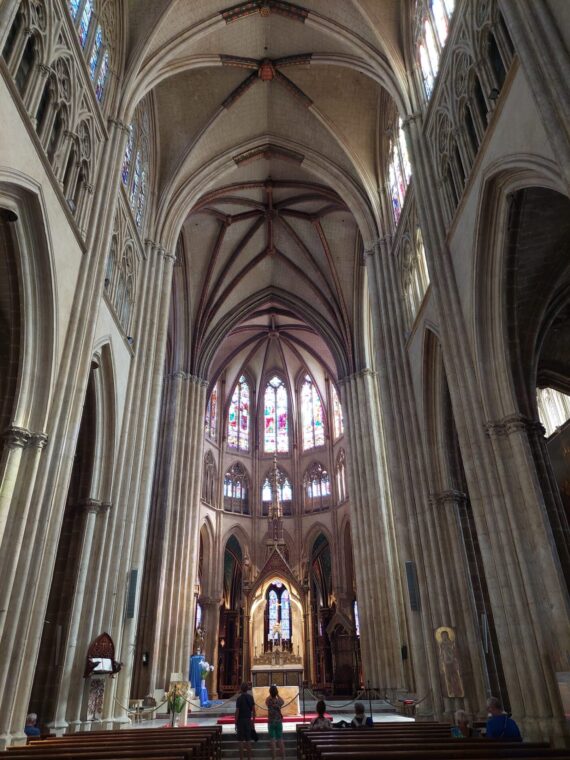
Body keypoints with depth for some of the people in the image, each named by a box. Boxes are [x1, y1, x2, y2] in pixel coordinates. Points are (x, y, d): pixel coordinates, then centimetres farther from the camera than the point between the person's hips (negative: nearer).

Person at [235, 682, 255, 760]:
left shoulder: (239, 698, -13)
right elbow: (253, 710, 4)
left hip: (241, 721, -4)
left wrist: (235, 723, -6)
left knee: (241, 741, 3)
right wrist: (253, 722, 12)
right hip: (248, 720, 4)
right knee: (248, 740, 11)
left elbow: (237, 712, -14)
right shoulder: (251, 697, 2)